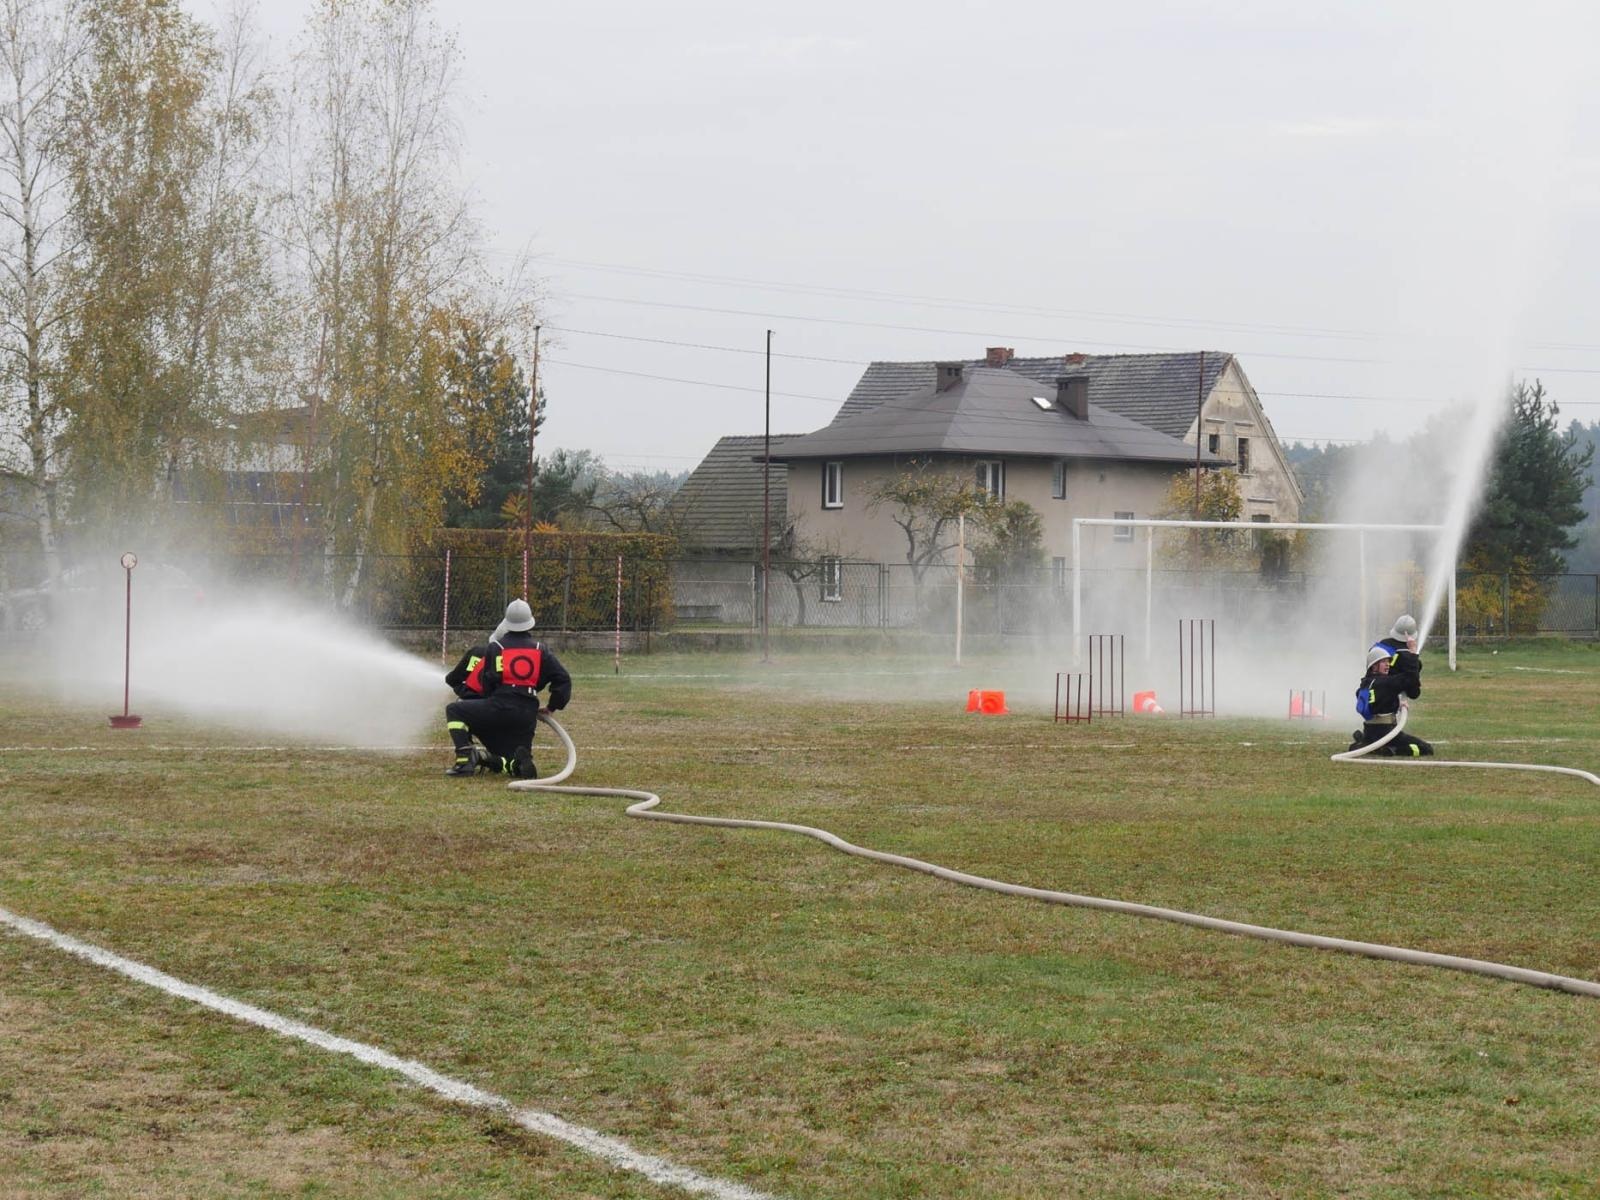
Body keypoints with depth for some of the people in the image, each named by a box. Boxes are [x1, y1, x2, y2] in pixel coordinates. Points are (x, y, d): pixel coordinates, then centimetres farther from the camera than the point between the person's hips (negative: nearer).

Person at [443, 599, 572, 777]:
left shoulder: (494, 647, 6)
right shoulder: (540, 650, 14)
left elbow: (485, 685, 8)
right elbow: (563, 679, 9)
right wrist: (552, 707, 19)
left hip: (499, 709, -3)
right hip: (528, 715, 3)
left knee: (454, 710, 15)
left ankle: (464, 759, -6)